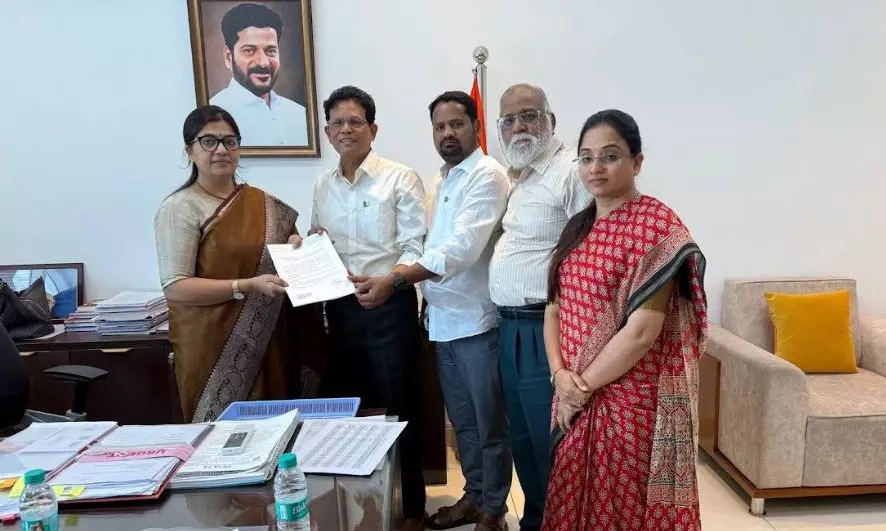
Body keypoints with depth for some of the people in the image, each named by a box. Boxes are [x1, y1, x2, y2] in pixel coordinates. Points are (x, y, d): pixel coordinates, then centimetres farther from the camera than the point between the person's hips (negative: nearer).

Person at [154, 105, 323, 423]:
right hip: (214, 347, -5)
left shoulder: (262, 203, 9)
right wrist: (248, 286, -23)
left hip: (267, 344, 5)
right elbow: (175, 287, -15)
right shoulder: (179, 209, -8)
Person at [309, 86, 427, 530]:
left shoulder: (400, 179, -6)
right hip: (340, 307, 6)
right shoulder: (323, 186, 11)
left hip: (389, 306, -5)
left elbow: (415, 247, -12)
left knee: (398, 409, 5)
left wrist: (389, 281, -28)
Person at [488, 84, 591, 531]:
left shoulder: (570, 172, -14)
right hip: (509, 326, 9)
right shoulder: (516, 177, 16)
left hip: (544, 329, -9)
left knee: (551, 441, 3)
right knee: (522, 436, 20)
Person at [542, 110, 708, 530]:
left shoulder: (657, 225, -14)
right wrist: (560, 374, -7)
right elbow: (555, 307, 8)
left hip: (631, 401, -7)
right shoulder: (578, 227, 8)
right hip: (576, 400, 7)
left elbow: (642, 331, -20)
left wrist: (583, 385, -12)